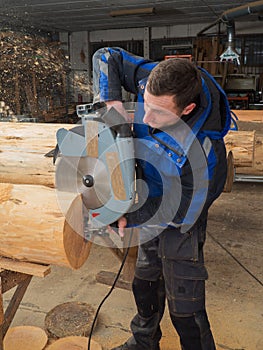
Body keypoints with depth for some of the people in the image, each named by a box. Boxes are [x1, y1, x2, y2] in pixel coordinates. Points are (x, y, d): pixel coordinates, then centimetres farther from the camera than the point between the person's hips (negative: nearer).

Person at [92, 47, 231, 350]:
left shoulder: (204, 154, -38)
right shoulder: (154, 81, -23)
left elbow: (180, 213, -26)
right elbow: (106, 57, -8)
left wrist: (128, 216, -26)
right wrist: (110, 100, -25)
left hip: (179, 227, -7)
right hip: (151, 202, 7)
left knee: (185, 309, 3)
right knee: (145, 282, 26)